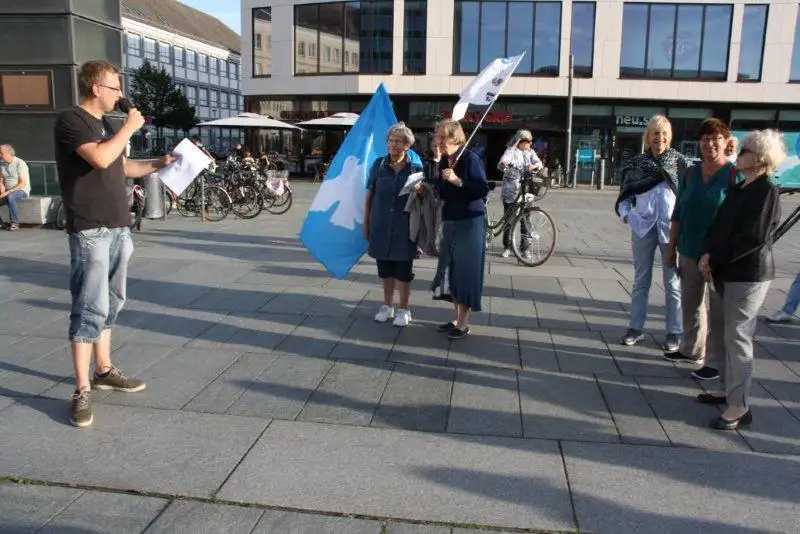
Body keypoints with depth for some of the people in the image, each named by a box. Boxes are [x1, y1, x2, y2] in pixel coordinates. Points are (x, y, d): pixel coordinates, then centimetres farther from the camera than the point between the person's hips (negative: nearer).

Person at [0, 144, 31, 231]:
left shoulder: (20, 163, -12)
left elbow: (23, 183, -18)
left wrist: (8, 192, -22)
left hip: (22, 190, -6)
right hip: (8, 192, 6)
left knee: (11, 197, -37)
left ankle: (15, 223, -27)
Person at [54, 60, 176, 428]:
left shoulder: (104, 125, 19)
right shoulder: (71, 120, -8)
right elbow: (101, 159, -23)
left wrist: (158, 165, 17)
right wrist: (129, 128, -10)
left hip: (117, 227, 9)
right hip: (89, 230, -9)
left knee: (110, 304, 13)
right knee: (91, 308, -10)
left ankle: (104, 371, 25)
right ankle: (82, 391, -5)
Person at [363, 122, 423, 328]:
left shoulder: (415, 168, -3)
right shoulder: (379, 165, 0)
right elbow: (369, 195, 6)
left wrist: (419, 191, -17)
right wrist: (365, 223, 5)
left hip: (404, 228, -2)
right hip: (381, 227, 2)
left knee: (403, 270, 5)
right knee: (384, 268, 13)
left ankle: (403, 309, 20)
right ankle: (387, 306, 30)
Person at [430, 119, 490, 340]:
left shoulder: (470, 158, -13)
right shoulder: (444, 161, 9)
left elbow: (483, 190, -19)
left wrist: (458, 181, -26)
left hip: (470, 222, -7)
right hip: (450, 222, 8)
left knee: (466, 270, -1)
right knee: (451, 269, 11)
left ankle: (464, 323, 7)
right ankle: (457, 317, 23)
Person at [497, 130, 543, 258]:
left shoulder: (530, 152, 8)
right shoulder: (510, 151, -5)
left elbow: (539, 163, -5)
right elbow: (502, 162, -22)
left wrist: (533, 166, -29)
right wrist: (502, 165, -46)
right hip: (510, 192, -3)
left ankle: (525, 247, 12)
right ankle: (507, 247, 12)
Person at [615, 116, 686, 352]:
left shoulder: (678, 161, -1)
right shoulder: (636, 162, 4)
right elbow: (625, 193, 8)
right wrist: (625, 214, -8)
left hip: (672, 227, -2)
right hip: (643, 227, 2)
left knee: (672, 283, 5)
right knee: (640, 281, 12)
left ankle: (674, 332, 14)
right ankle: (636, 327, 21)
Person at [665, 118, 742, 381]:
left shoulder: (734, 174, -9)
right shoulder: (690, 173, 6)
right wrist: (672, 249, 11)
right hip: (689, 252, 5)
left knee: (717, 308, 4)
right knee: (690, 303, 17)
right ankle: (691, 350, 34)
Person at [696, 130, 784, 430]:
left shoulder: (766, 191, -12)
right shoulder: (737, 188, 13)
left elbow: (753, 238, -20)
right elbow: (718, 226, 13)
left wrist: (714, 259, -15)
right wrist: (707, 254, -5)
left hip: (747, 275, -9)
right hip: (723, 272, 9)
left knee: (737, 337, -7)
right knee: (719, 333, 14)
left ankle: (739, 406, 1)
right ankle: (727, 390, 29)